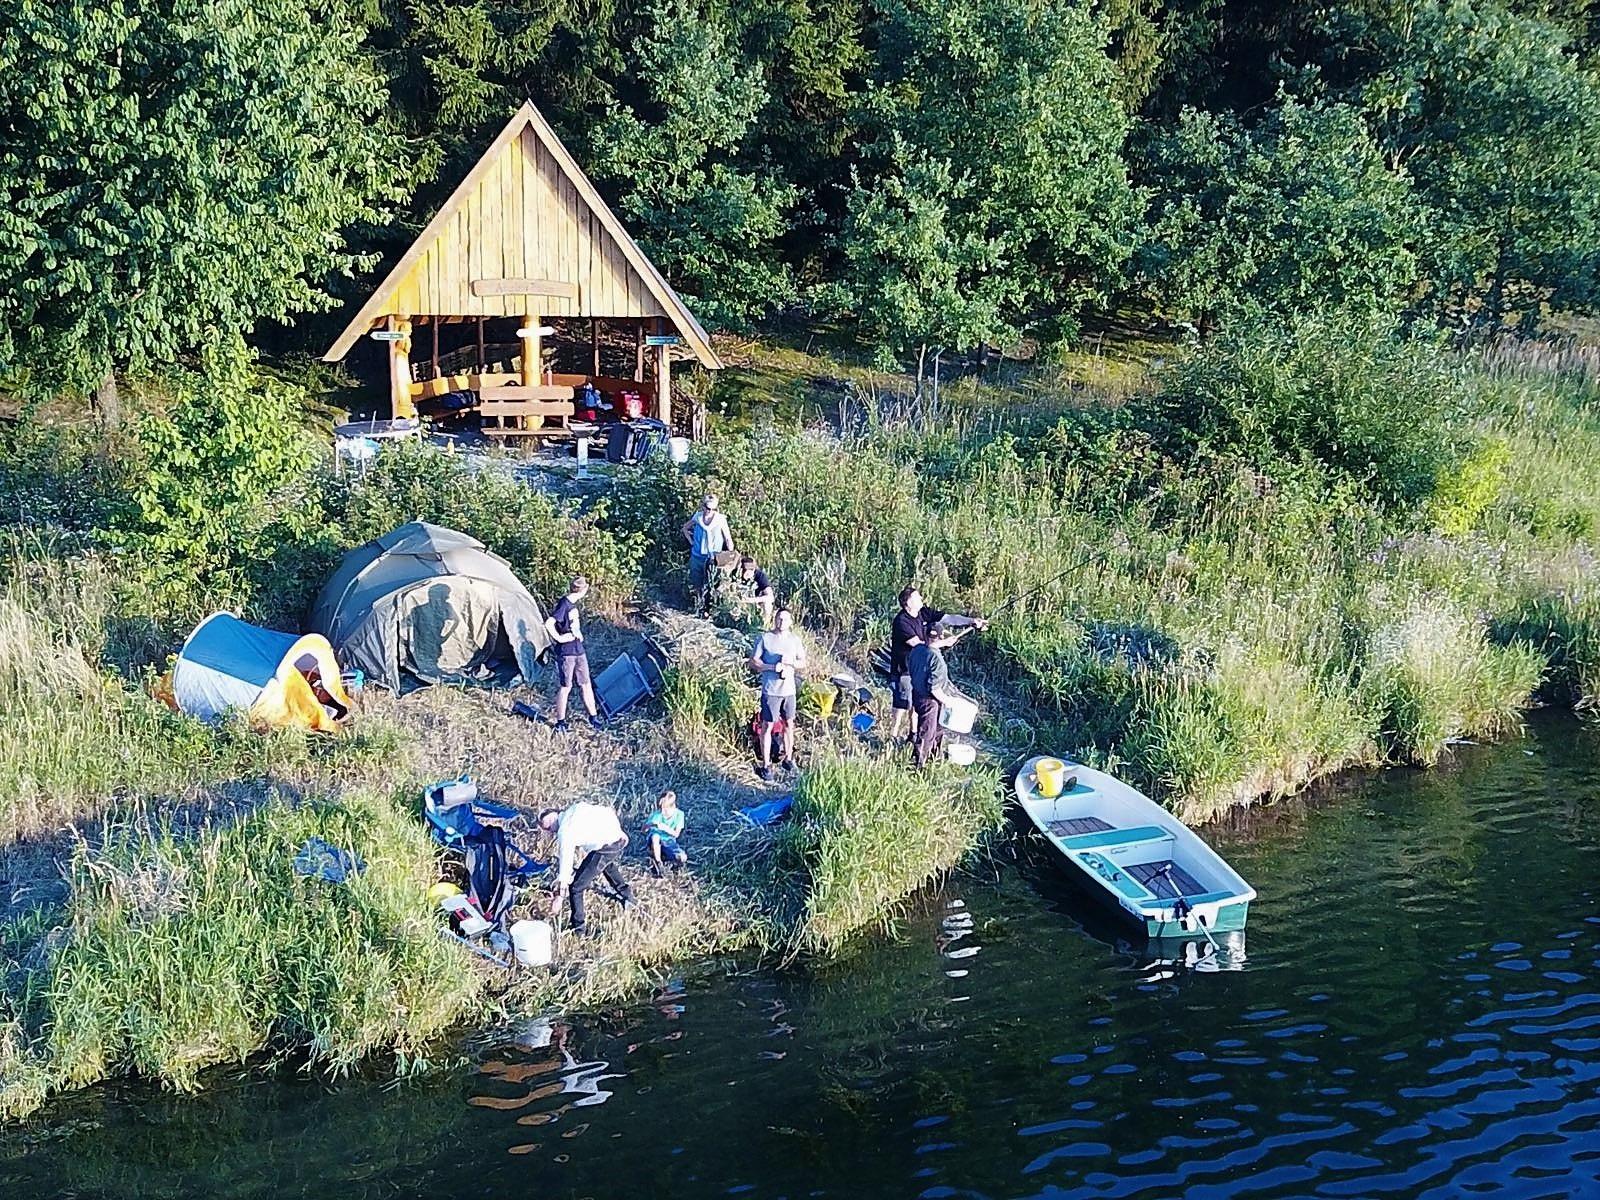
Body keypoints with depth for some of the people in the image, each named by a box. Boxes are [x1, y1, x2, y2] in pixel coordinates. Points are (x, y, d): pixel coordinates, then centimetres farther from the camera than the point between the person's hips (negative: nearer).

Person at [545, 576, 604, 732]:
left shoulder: (573, 603, 8)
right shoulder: (564, 605, -20)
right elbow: (548, 623, -29)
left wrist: (579, 634, 11)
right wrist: (559, 638, -21)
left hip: (579, 651, 8)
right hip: (566, 653, -8)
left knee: (586, 684, 14)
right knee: (565, 687, 2)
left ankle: (593, 717, 24)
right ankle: (560, 722, 12)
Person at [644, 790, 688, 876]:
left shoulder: (679, 814, -11)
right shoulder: (656, 814, -13)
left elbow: (676, 834, -13)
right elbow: (644, 829, -12)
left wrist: (665, 828, -30)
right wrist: (650, 825, -35)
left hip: (669, 842, 0)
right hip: (656, 843, 0)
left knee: (683, 858, -29)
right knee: (655, 836, -39)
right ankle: (657, 864, -21)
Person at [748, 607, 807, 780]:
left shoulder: (795, 640, 4)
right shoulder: (765, 638, -7)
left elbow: (803, 663, 7)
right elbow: (753, 661, -7)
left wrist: (791, 662, -14)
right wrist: (772, 667, -19)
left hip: (789, 690, 4)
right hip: (770, 690, -4)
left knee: (788, 724, 15)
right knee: (767, 726, 1)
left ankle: (788, 759, 30)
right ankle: (765, 765, 8)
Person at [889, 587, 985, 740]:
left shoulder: (923, 613, -3)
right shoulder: (902, 621, -25)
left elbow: (948, 618, -7)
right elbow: (918, 646, -26)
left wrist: (972, 621, -16)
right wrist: (943, 643, -21)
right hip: (903, 671, -8)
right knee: (902, 705, -1)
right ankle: (893, 737, 13)